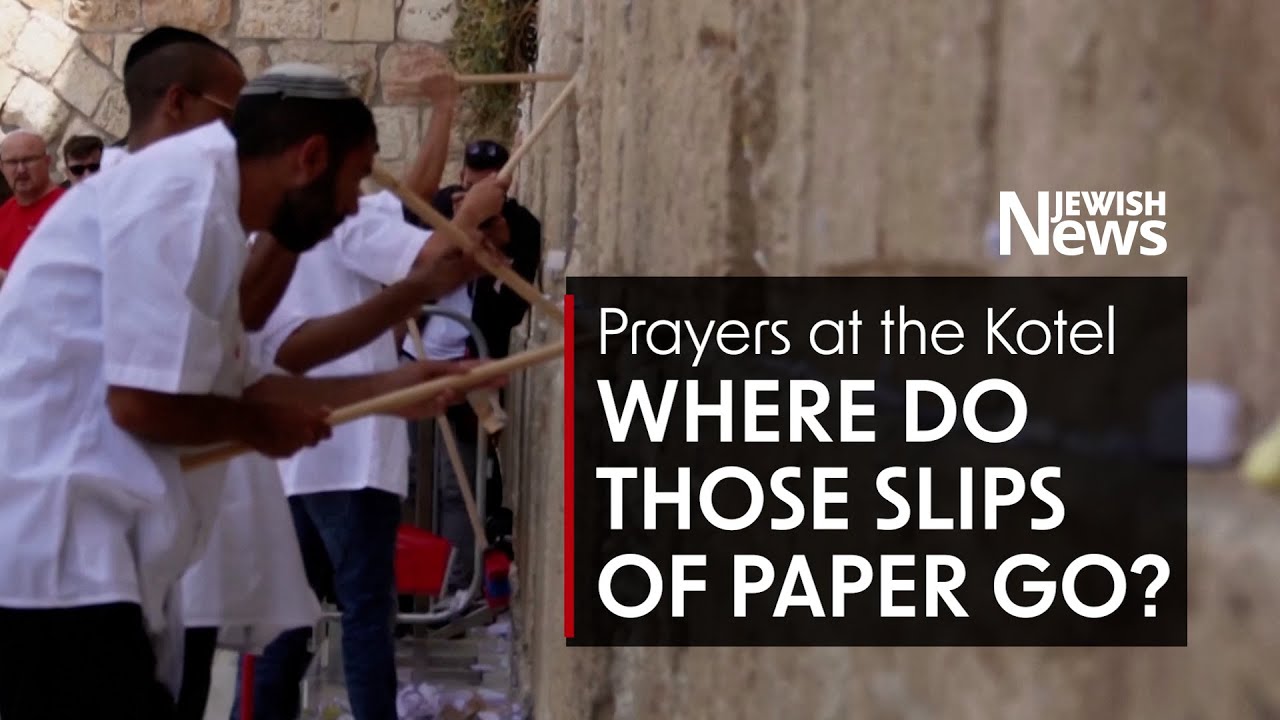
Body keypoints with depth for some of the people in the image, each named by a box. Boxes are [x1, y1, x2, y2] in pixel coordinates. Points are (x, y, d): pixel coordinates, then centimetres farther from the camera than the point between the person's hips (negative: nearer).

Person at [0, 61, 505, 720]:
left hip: (73, 548, 10)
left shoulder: (200, 194, 17)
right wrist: (260, 428, -3)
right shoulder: (184, 196, -16)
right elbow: (143, 402, -21)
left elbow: (233, 386, 23)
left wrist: (389, 388, 19)